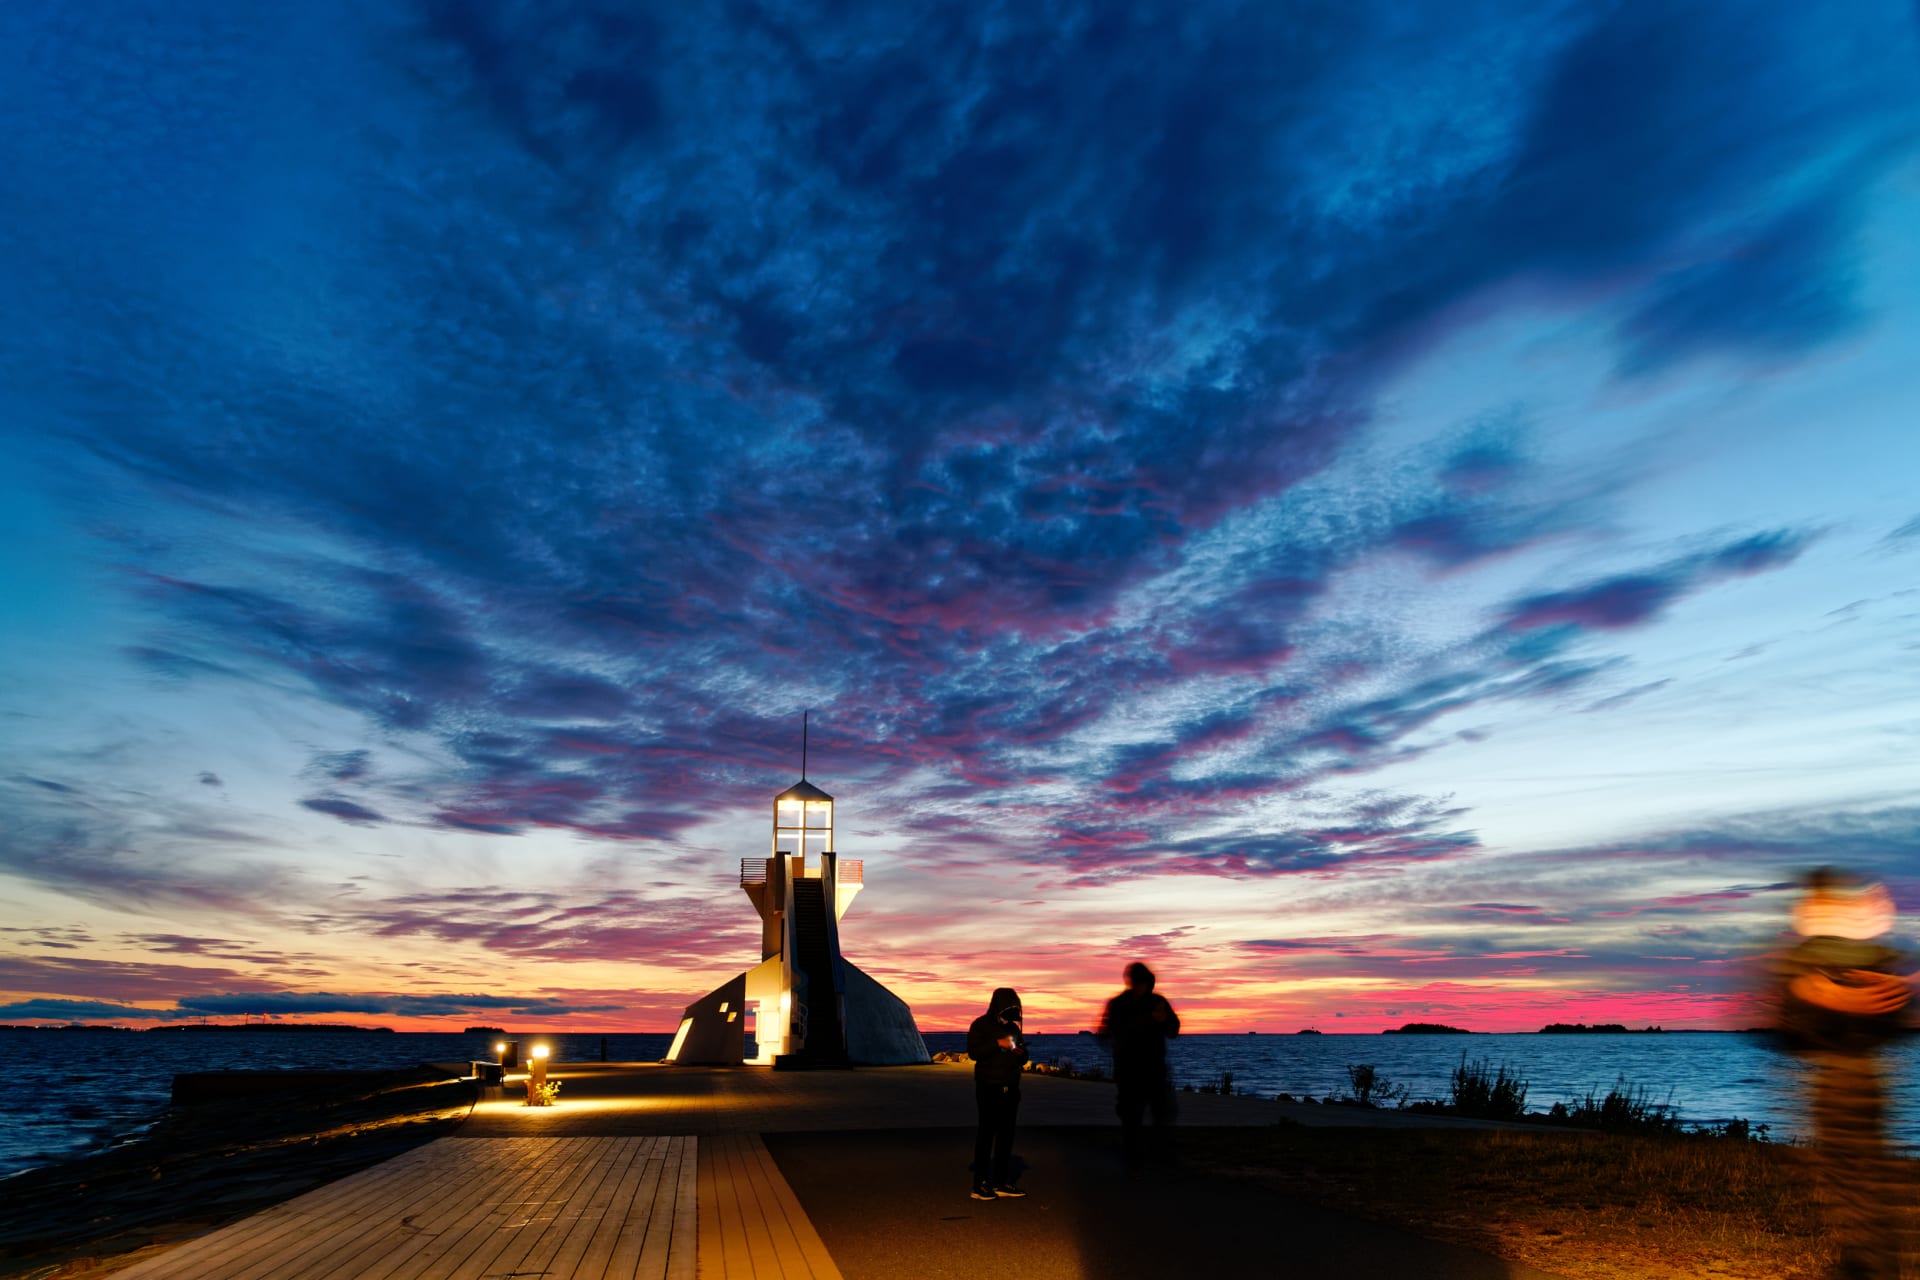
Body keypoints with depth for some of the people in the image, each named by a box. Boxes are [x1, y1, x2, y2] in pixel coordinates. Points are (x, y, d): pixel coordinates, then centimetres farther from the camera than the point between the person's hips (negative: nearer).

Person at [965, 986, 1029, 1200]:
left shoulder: (1013, 1027, 16)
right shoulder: (981, 1025, -3)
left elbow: (1022, 1060, 21)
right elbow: (973, 1052, -14)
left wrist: (1020, 1053, -3)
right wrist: (997, 1044, -22)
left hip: (1010, 1088, 6)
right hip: (989, 1088, -6)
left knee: (1006, 1134, 6)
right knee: (987, 1133, -7)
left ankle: (1002, 1182, 12)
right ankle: (980, 1185, -5)